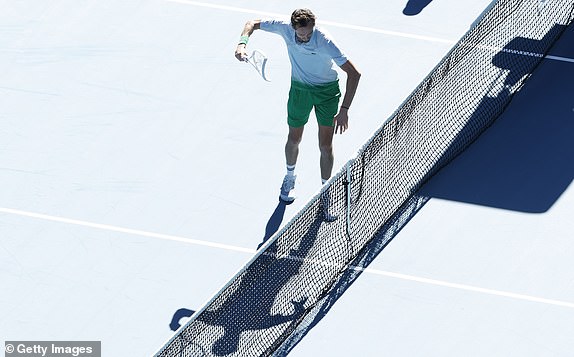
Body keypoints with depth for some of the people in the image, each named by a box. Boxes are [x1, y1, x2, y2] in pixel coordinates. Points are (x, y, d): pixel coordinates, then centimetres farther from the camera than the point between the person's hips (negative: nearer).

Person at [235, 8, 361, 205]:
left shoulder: (324, 42, -33)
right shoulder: (285, 29, -22)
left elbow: (353, 73, -32)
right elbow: (253, 23, -6)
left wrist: (344, 109, -36)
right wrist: (242, 43, -28)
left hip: (327, 89, -3)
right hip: (300, 87, 3)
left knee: (325, 146, -3)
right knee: (293, 140, 15)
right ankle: (290, 177, 44)